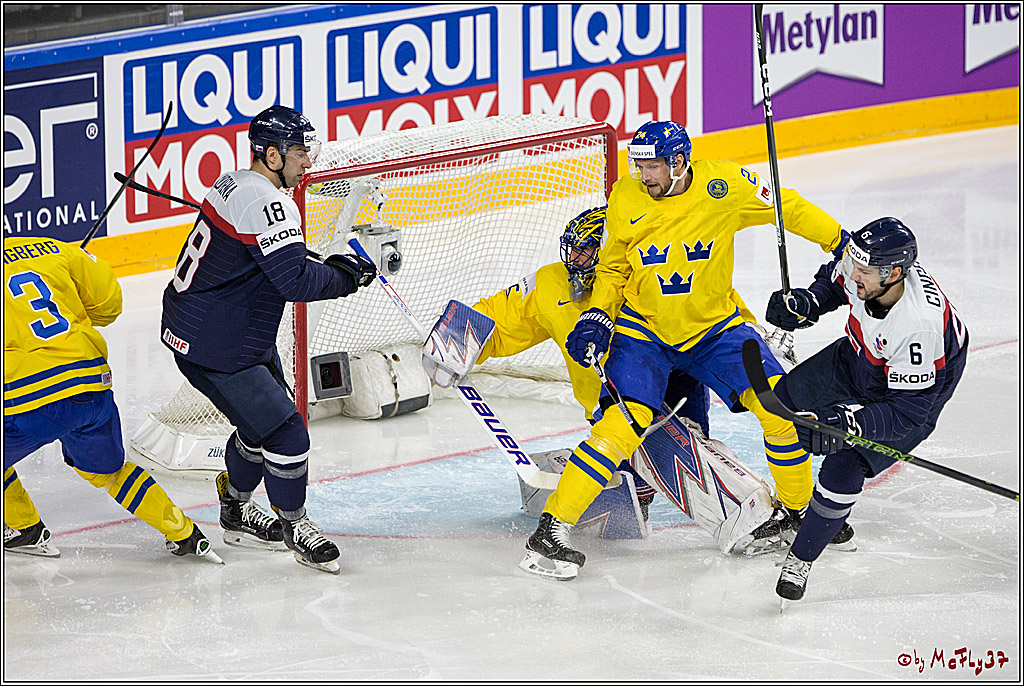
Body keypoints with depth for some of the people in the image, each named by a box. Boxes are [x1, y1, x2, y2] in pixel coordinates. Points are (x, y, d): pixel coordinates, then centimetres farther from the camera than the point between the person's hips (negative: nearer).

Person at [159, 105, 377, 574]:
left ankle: (236, 511, 40)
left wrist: (321, 265, 12)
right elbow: (295, 282, -29)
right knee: (285, 434, -6)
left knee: (265, 418, 24)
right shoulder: (267, 205, -24)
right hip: (213, 350, -11)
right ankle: (294, 526, 13)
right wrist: (345, 276, -13)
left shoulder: (233, 184, 8)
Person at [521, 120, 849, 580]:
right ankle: (552, 525, -19)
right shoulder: (626, 200, -12)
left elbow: (787, 208, -1)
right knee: (627, 421, -21)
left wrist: (839, 242, -1)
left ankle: (798, 508, 13)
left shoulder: (724, 186, -16)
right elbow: (612, 269, 3)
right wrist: (597, 316, -11)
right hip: (643, 330, -1)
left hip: (715, 326, 1)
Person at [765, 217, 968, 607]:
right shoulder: (861, 266, -26)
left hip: (919, 391, -8)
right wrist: (805, 304, -16)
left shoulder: (920, 327, -44)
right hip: (856, 357, 8)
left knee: (843, 469, -19)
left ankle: (801, 558, 2)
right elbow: (835, 280, 2)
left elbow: (907, 413, -37)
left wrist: (848, 422, -47)